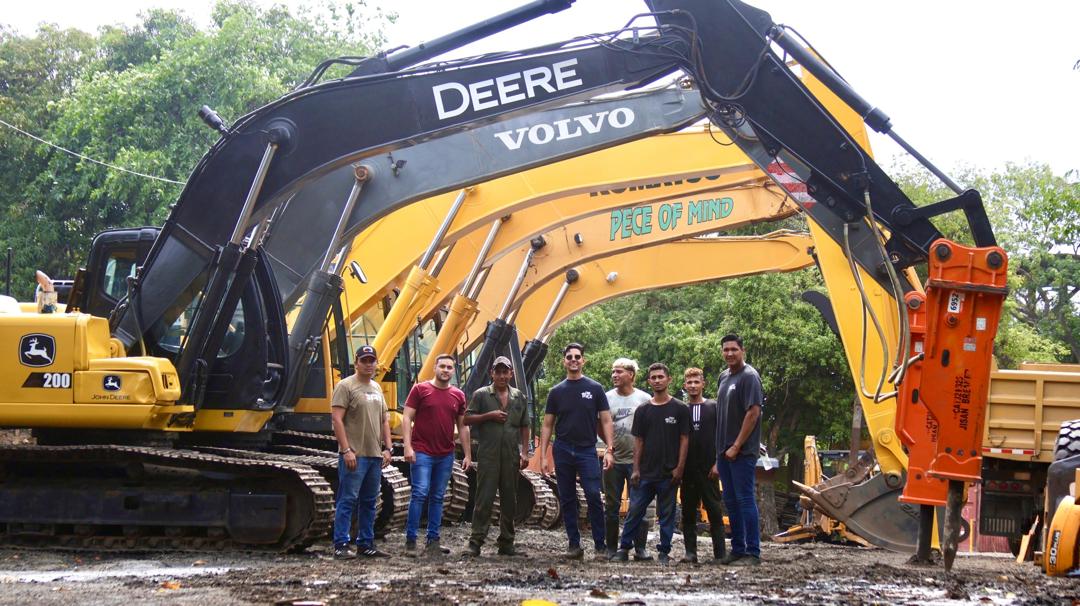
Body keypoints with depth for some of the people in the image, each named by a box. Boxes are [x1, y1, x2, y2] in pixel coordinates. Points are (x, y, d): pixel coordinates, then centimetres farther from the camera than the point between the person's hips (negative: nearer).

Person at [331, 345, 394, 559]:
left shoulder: (376, 388, 17)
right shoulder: (346, 386, -7)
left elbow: (384, 421, 22)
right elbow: (337, 419, -14)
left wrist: (387, 448, 12)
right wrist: (346, 450, -19)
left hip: (375, 455, 8)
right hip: (354, 455, -8)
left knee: (369, 502, 11)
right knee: (348, 500, -7)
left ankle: (366, 545, 18)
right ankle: (341, 545, -4)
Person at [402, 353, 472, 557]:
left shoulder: (458, 396, 11)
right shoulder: (420, 389, -1)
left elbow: (462, 427, 16)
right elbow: (407, 419, -3)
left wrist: (468, 454, 11)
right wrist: (408, 446, -13)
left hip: (446, 455, 5)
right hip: (422, 453, -5)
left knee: (438, 498, 8)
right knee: (420, 493, -10)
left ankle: (433, 542, 12)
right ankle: (410, 541, -6)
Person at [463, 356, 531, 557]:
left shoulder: (519, 398, 13)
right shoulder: (481, 395, 3)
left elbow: (524, 427, 15)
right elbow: (467, 419, 0)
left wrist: (525, 452, 6)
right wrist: (489, 416, -13)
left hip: (511, 456, 4)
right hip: (488, 455, -4)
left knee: (509, 501, 8)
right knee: (484, 499, -8)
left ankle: (506, 544, 16)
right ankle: (475, 543, -7)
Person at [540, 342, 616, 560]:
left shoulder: (595, 389, 5)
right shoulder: (557, 392, 9)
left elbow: (606, 421, 3)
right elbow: (547, 425, 10)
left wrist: (609, 450, -8)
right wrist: (543, 456, 2)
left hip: (587, 450, -3)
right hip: (562, 451, 3)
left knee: (594, 497, -12)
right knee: (567, 500, 5)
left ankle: (600, 546, -7)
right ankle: (574, 545, 11)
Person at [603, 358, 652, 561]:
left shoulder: (644, 399, 3)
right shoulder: (607, 398, 6)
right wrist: (608, 444, -7)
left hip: (637, 459, -1)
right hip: (613, 459, 1)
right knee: (611, 506, 6)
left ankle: (640, 548, 5)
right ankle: (611, 548, 12)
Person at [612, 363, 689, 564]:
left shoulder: (679, 409, 1)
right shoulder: (643, 410, 8)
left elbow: (684, 439, 0)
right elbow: (638, 440, 9)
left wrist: (680, 468, -8)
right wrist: (636, 469, 2)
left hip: (668, 473, -2)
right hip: (645, 472, 2)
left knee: (667, 513, 4)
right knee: (635, 510, 2)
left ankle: (664, 552, 11)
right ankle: (623, 549, 7)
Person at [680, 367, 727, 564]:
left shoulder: (713, 407, 6)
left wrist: (717, 463, -7)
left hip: (708, 468, -2)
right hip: (687, 470, 2)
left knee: (714, 510, -3)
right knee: (688, 512, 3)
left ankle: (720, 553, -3)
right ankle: (690, 552, 6)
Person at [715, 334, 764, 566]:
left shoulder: (749, 376, -10)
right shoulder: (724, 377, 15)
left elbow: (753, 413, -16)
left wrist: (736, 446, -16)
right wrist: (720, 448, 14)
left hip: (742, 452, -9)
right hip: (724, 451, 9)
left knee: (745, 500, -8)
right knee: (730, 501, 12)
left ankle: (753, 553, -6)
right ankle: (737, 549, 19)